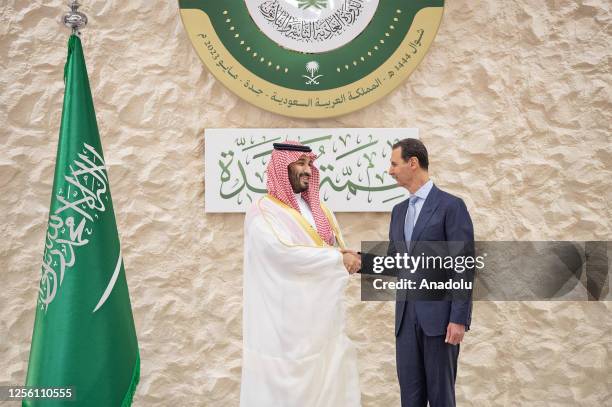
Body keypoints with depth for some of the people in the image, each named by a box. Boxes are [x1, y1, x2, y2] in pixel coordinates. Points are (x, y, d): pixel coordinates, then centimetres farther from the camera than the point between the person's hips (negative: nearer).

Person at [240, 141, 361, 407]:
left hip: (322, 315, 7)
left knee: (333, 380, 8)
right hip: (287, 319, -7)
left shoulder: (317, 208, 15)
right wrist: (339, 258, -15)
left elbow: (338, 249, 14)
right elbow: (286, 253, -22)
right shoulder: (263, 212, -9)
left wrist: (345, 255, -11)